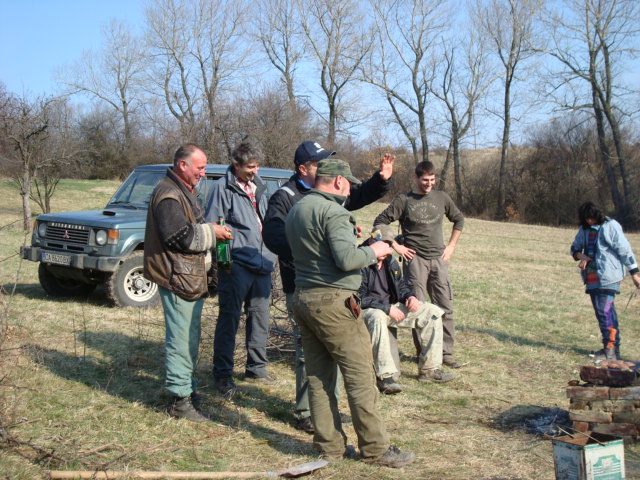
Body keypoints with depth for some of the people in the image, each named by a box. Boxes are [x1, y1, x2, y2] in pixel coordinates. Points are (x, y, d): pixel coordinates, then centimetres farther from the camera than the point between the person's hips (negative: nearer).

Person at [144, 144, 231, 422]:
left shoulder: (185, 191, 19)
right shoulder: (168, 194, -16)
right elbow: (179, 236, -23)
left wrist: (212, 232, 9)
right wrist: (212, 232, -13)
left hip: (191, 277, 11)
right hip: (177, 278, -11)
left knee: (190, 337, 18)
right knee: (181, 339, -8)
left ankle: (187, 388, 30)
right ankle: (180, 400, -2)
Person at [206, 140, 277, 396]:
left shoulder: (258, 187, 15)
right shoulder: (222, 188, -6)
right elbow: (213, 227, -9)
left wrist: (270, 256, 17)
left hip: (262, 264, 7)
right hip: (236, 265, -7)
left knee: (260, 317, 13)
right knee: (229, 319, -1)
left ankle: (256, 367, 27)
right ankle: (222, 373, 8)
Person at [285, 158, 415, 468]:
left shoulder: (296, 210, 15)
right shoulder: (333, 211, -13)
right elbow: (346, 259, -22)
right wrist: (373, 251, -4)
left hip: (302, 299, 9)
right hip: (332, 301, -9)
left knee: (318, 377, 11)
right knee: (360, 376, -2)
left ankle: (330, 446, 16)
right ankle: (375, 449, 3)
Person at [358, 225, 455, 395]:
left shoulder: (390, 262, 11)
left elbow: (400, 284, 21)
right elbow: (360, 298, -21)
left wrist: (410, 296, -3)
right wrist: (387, 308, -24)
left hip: (392, 306, 8)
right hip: (369, 310, -8)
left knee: (432, 312, -2)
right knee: (377, 318, -44)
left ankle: (429, 369, 0)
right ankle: (385, 376, -39)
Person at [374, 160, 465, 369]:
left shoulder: (441, 197, 10)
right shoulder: (403, 200, -1)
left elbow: (459, 220, 23)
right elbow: (380, 223, -2)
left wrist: (451, 246, 13)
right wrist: (396, 246, -5)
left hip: (438, 259, 4)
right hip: (414, 259, -3)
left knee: (445, 306, 2)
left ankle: (446, 353, 9)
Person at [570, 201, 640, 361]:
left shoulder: (610, 227, -9)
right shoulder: (584, 229, 12)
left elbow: (624, 249, -8)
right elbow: (575, 247, 20)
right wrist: (580, 256, -4)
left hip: (607, 276, -7)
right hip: (592, 276, 8)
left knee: (604, 311, -14)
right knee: (601, 311, 10)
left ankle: (611, 349, -11)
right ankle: (612, 348, 18)